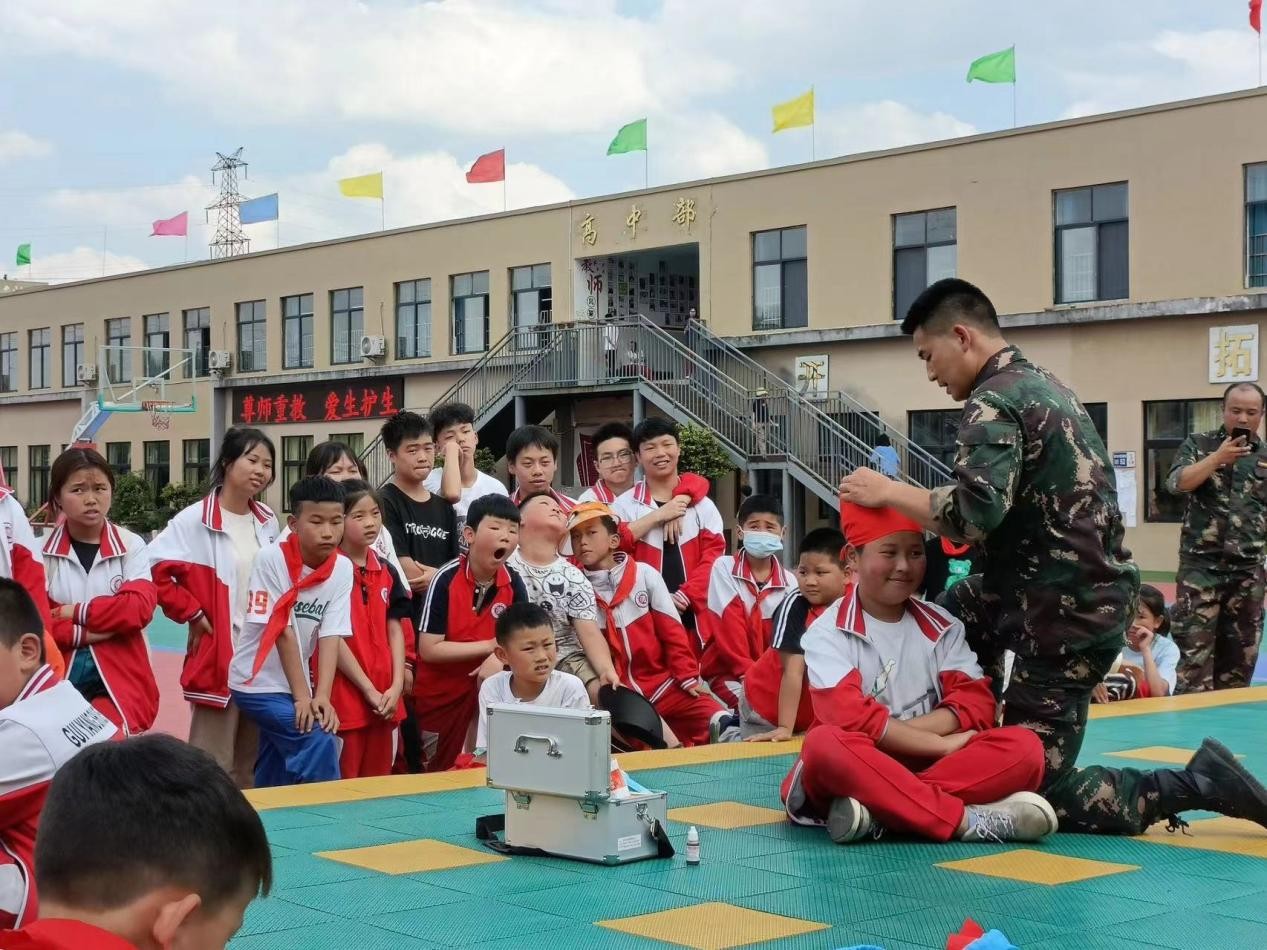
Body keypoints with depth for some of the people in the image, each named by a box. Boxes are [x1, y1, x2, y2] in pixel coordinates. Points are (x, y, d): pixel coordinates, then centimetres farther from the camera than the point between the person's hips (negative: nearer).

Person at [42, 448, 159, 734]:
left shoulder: (131, 545, 1)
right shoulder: (41, 550, 1)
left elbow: (139, 607, -12)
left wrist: (78, 612, -13)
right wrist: (86, 634, -15)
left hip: (119, 681, -1)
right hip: (59, 680, 1)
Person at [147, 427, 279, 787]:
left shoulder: (268, 522, 9)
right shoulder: (195, 520, -12)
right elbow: (156, 568, -17)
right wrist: (192, 614, -13)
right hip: (216, 654, -6)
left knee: (251, 764, 14)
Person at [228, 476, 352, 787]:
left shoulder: (343, 568, -6)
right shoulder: (272, 560, -18)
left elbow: (331, 636, -10)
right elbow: (282, 631, -17)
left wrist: (322, 696, -21)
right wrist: (302, 696, -18)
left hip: (295, 684, 5)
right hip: (259, 682, -5)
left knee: (274, 781, 11)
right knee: (319, 742, -21)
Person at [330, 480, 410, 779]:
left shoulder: (386, 572, 11)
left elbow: (395, 630, 10)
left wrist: (396, 687, -2)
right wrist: (369, 690, -11)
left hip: (386, 699, 6)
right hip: (344, 696, -6)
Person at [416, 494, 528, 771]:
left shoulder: (513, 582, -10)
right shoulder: (447, 579, -22)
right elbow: (429, 649, -24)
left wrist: (499, 657, -26)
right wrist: (491, 645, -23)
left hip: (487, 687, 2)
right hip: (440, 693, -2)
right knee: (440, 773, 15)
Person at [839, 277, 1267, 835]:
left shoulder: (995, 400, -16)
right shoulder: (1041, 383, 14)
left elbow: (975, 514, -30)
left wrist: (889, 492, -16)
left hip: (1064, 614, -10)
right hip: (1095, 591, 10)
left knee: (1031, 789, -1)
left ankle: (1196, 786, -6)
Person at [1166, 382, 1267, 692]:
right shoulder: (1198, 444, 3)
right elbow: (1176, 483, -13)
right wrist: (1218, 457, -20)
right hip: (1201, 566, -3)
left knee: (1239, 655, 8)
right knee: (1194, 653, -8)